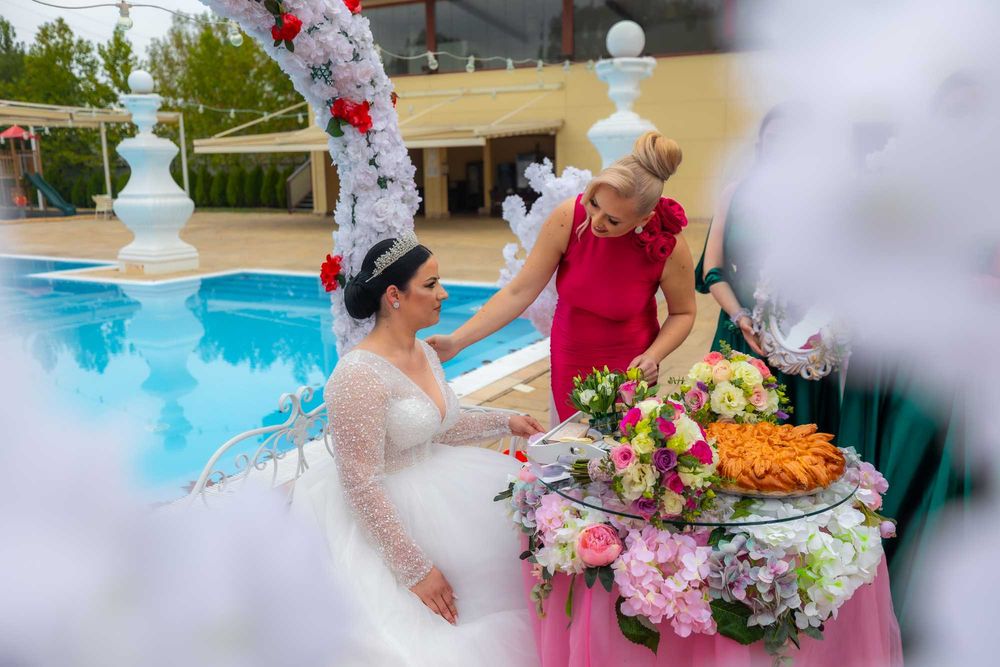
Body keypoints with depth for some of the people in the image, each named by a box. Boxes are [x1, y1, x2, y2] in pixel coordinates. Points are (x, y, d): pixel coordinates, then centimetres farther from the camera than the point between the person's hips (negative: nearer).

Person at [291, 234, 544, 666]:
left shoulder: (425, 354, 4)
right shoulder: (360, 375, -25)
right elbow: (363, 486, -24)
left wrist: (505, 424, 15)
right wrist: (415, 569, -22)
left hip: (434, 491, 9)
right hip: (382, 516, -9)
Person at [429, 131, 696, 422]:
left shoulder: (668, 247, -21)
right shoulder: (568, 218, -21)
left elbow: (683, 313, -2)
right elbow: (519, 292, -18)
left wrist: (653, 356, -20)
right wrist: (456, 341, -22)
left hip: (628, 365, -1)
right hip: (570, 360, 1)